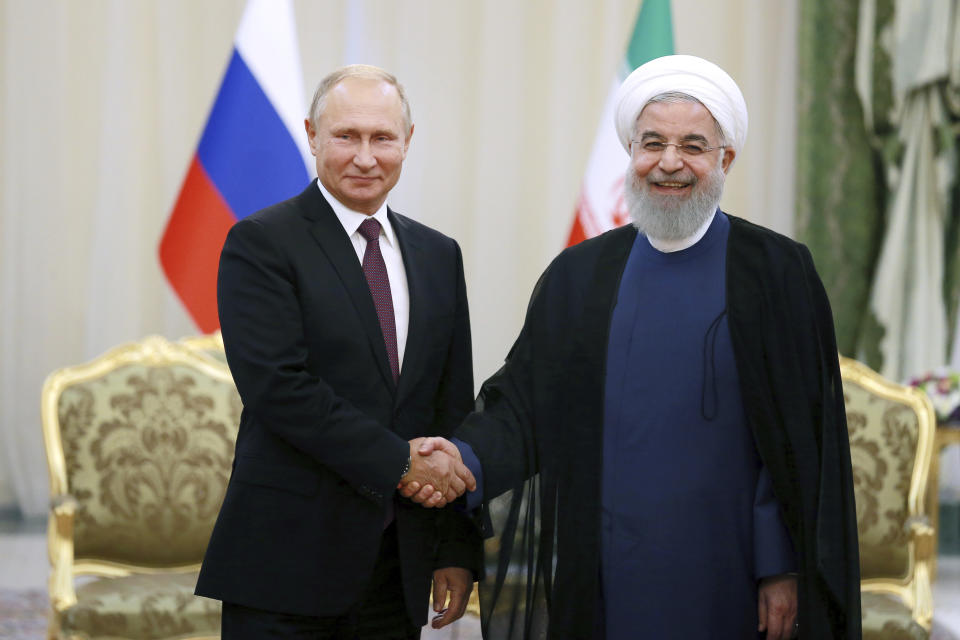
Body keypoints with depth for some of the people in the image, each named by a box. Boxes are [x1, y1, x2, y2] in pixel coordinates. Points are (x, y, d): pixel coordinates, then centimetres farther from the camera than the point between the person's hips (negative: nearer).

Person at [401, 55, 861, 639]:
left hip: (722, 579, -2)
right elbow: (524, 403, 6)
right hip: (606, 578, 3)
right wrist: (466, 459, -14)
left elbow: (800, 438, -3)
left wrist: (782, 569, -8)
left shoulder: (777, 273, -1)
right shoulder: (578, 276, 8)